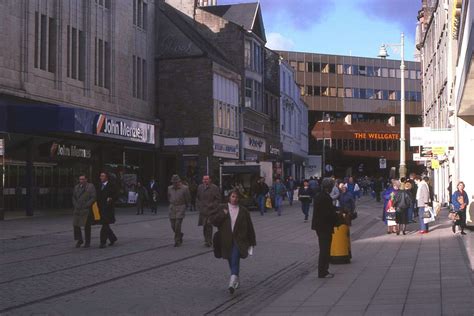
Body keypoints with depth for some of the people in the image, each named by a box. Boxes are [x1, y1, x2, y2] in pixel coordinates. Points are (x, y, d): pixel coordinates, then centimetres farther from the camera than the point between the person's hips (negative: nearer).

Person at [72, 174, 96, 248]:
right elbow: (74, 197, 20)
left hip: (86, 210, -4)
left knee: (87, 226, 1)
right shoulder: (76, 187, 13)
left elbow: (93, 198, -7)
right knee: (75, 224, -2)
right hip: (77, 209, 4)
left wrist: (86, 205, -14)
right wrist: (75, 205, 4)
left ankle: (87, 242, 12)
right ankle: (79, 240, 14)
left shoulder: (90, 187, -2)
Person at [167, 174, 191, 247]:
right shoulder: (170, 188, 5)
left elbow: (188, 199, 3)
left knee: (178, 224, -11)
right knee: (173, 225, 4)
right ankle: (180, 235, 32)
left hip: (181, 208, -4)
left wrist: (186, 206, 12)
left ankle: (177, 241, -1)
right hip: (172, 208, 4)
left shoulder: (184, 188, -7)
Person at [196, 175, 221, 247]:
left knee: (208, 225, -10)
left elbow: (218, 199, -3)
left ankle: (208, 241, -5)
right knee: (204, 226, 7)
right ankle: (207, 240, 21)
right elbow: (197, 197, 23)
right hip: (202, 211, 5)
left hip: (210, 211, -5)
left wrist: (211, 206, -10)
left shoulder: (214, 188, -4)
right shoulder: (200, 187, 12)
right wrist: (198, 205, 11)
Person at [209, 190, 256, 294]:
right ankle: (236, 280, 30)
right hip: (226, 241, 3)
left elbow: (249, 227, 6)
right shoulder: (222, 209, 4)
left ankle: (233, 282, -30)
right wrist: (222, 214, -16)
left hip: (239, 240, -3)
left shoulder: (243, 211, 2)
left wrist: (252, 242, 6)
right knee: (231, 262, 12)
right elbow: (212, 220, -3)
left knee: (235, 259, -20)